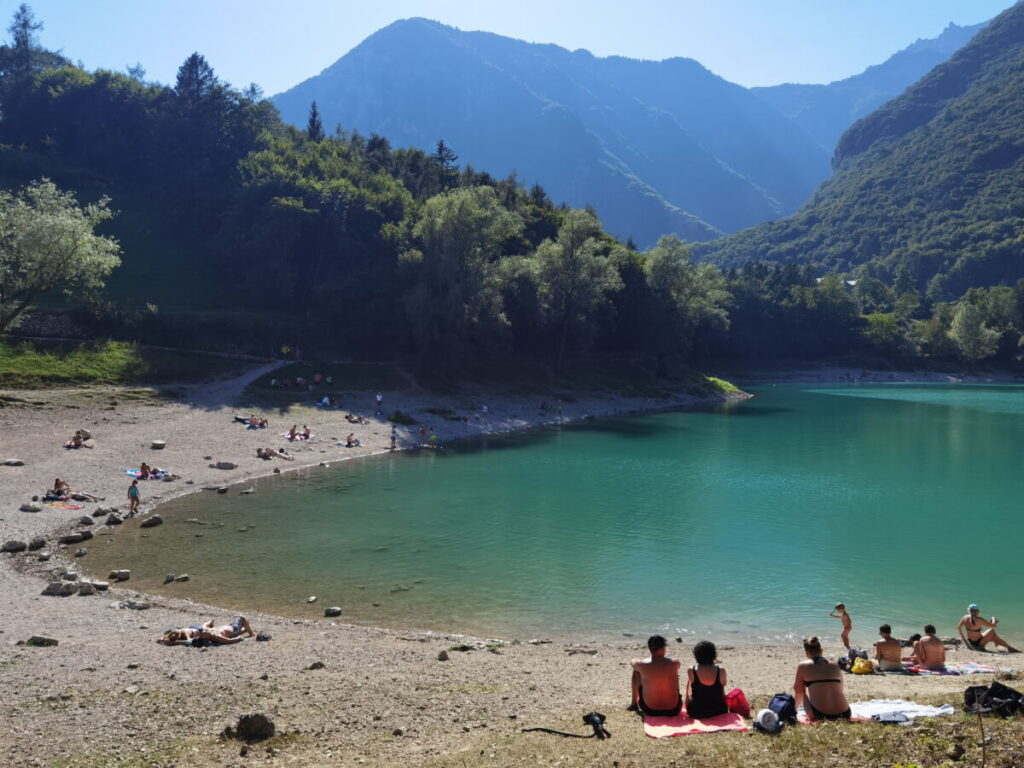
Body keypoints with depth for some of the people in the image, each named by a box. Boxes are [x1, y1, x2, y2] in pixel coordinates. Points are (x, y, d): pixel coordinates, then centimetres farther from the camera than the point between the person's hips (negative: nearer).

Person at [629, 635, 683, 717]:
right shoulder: (675, 663, -14)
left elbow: (633, 662, 10)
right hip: (673, 710, 1)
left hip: (650, 711, -1)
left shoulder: (642, 665, -16)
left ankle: (634, 704, 38)